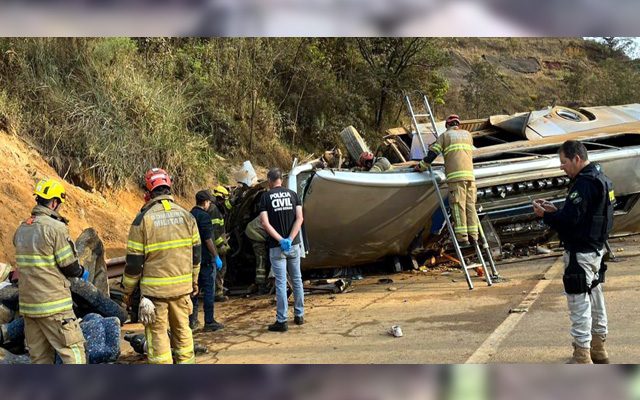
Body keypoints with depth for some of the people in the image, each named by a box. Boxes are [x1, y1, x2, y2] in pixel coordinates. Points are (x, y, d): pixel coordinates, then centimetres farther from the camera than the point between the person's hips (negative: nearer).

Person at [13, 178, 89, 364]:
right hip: (54, 305, -7)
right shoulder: (55, 227, -14)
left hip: (28, 304, 8)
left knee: (39, 358, 12)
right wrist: (82, 272, 9)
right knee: (73, 351, -1)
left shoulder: (21, 229, 10)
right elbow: (69, 266, -12)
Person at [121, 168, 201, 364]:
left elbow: (134, 261, -8)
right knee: (182, 328, 17)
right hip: (182, 285, 4)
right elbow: (196, 253, 8)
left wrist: (127, 290, 4)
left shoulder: (143, 219, -11)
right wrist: (194, 281, 20)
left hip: (155, 288, -4)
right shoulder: (186, 215, 2)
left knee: (157, 332, 5)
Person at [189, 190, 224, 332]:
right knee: (208, 290, -2)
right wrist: (216, 257, -13)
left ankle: (192, 320, 18)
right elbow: (208, 240, -18)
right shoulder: (204, 216, -14)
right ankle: (209, 322, 0)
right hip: (206, 259, -8)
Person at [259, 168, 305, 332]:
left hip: (276, 247, -3)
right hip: (294, 245, 3)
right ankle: (299, 315, 22)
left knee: (281, 283, -1)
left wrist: (280, 240, -13)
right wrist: (290, 239, -11)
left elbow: (265, 223, -12)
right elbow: (299, 218, -6)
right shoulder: (292, 194, 4)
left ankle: (282, 321, 1)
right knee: (297, 280, 14)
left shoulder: (265, 197, -3)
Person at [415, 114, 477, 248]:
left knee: (458, 206, -7)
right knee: (470, 205, 6)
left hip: (455, 176, -4)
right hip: (470, 174, 4)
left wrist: (421, 166, 19)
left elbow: (432, 153, 6)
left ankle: (462, 238, -13)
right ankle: (473, 236, 3)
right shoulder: (467, 134, 24)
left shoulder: (445, 135, 12)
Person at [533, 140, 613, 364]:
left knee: (579, 303, -5)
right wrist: (553, 210, 10)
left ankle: (582, 357, 1)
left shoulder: (584, 184, -20)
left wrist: (545, 215, -9)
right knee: (595, 298, 19)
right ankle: (598, 350, 31)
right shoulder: (600, 179, 13)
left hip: (580, 252, -11)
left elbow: (570, 219, -25)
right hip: (595, 249, 11)